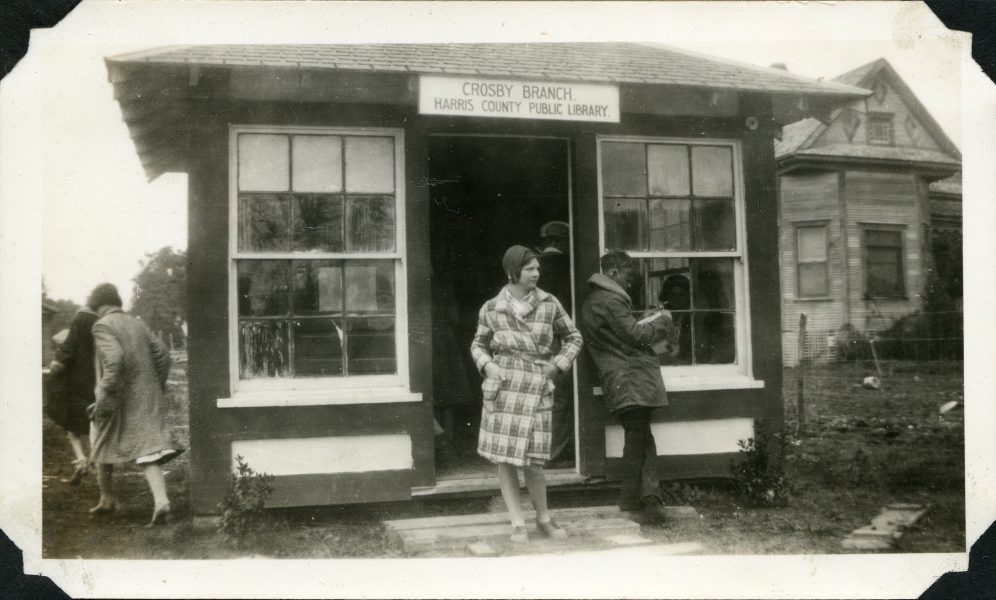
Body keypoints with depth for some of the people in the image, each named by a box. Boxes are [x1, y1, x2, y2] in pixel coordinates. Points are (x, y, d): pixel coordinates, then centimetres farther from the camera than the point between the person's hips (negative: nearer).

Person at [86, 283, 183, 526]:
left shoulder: (102, 326, -8)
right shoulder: (137, 324, 13)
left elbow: (114, 357, -23)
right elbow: (161, 352, 12)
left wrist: (105, 393, -20)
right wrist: (157, 387, 18)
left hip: (118, 399, -5)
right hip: (147, 398, 5)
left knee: (104, 450, 17)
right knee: (148, 449, 0)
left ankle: (107, 499, 29)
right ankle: (161, 499, -17)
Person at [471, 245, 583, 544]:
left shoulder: (549, 304, 7)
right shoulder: (491, 309, 5)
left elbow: (573, 337, 16)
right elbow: (478, 345, 17)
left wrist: (557, 364, 3)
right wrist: (487, 364, -2)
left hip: (537, 388, -1)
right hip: (502, 387, 1)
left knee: (531, 458, -3)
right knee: (504, 458, 2)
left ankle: (544, 518, 19)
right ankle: (517, 522, 15)